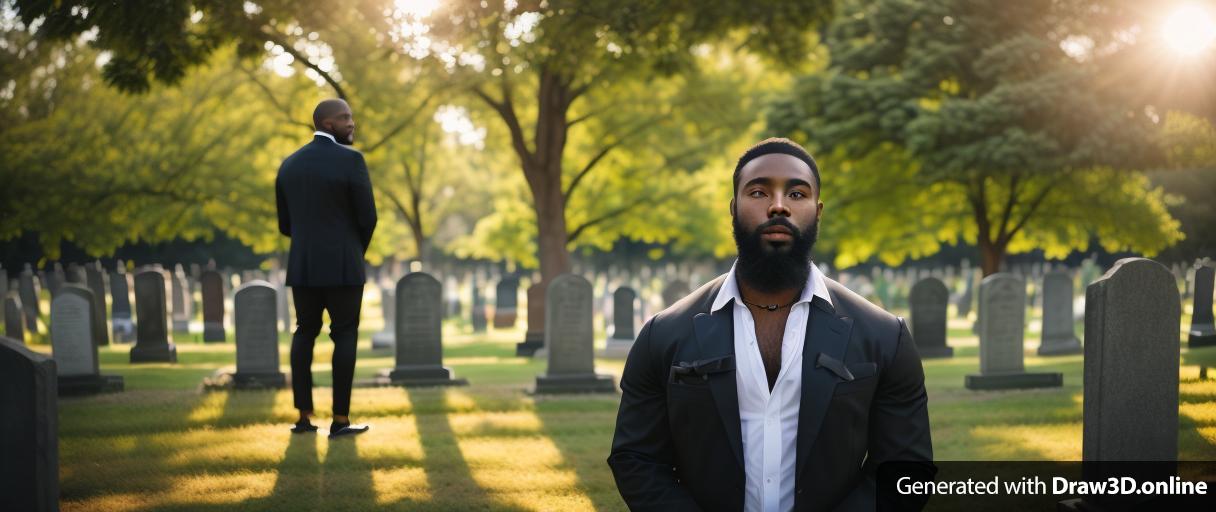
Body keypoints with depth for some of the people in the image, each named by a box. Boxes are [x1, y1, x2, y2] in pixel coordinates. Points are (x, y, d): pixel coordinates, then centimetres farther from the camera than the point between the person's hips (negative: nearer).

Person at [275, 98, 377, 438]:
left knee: (305, 334, 17)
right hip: (342, 266, -5)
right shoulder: (351, 160, -11)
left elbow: (286, 225, 11)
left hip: (302, 266, 5)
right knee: (345, 338, 5)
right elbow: (368, 218, -9)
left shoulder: (289, 165, 8)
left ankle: (304, 416, 12)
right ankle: (340, 420, 4)